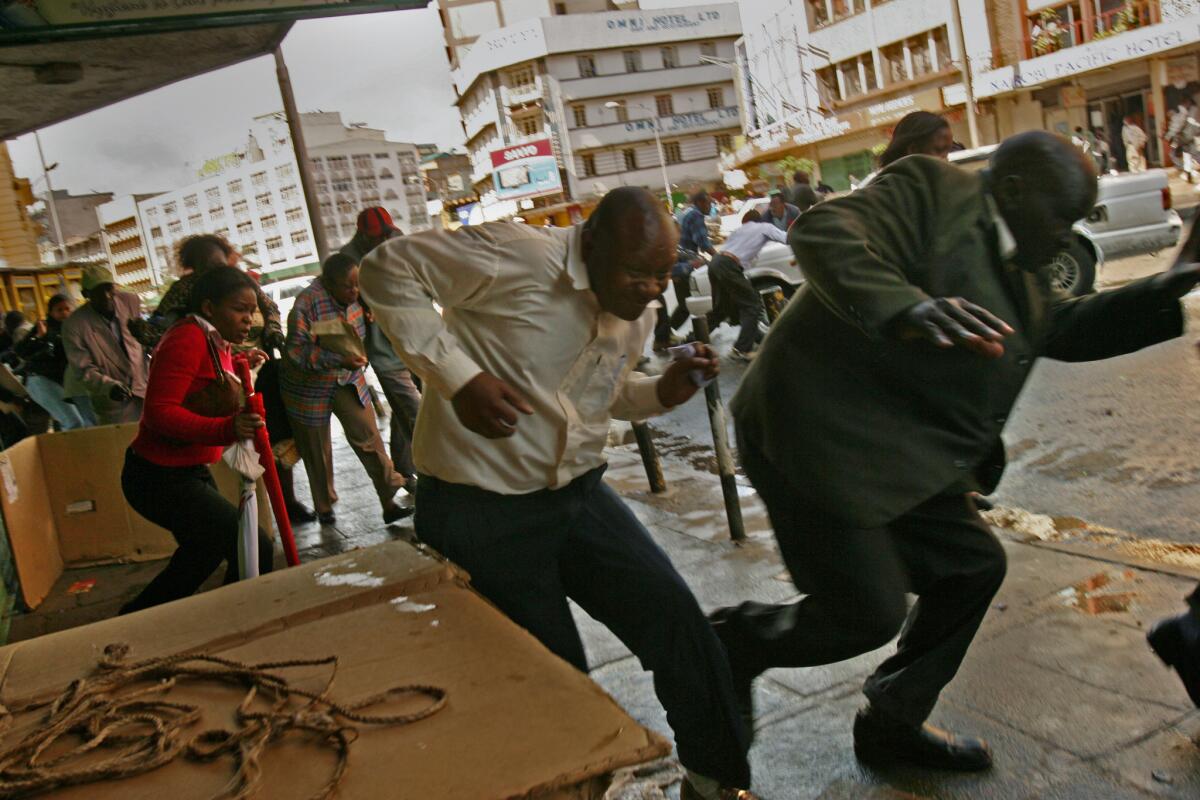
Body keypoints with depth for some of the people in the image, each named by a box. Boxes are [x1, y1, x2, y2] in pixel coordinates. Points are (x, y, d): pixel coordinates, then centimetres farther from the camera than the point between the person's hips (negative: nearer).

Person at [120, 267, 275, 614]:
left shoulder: (217, 342, 10)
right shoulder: (188, 338, -21)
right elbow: (159, 411, -29)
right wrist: (227, 429, -42)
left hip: (189, 471, 11)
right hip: (161, 478, -11)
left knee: (205, 552, 27)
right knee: (256, 551, -14)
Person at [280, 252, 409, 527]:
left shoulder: (353, 299, -4)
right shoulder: (307, 303, -24)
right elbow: (296, 350, -29)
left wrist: (358, 361, 3)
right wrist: (339, 359, -36)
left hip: (348, 380, 5)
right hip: (310, 387, -4)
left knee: (369, 437, -6)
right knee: (317, 450, 9)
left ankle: (389, 503, -4)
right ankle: (324, 507, 28)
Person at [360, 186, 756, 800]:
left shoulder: (637, 312, 3)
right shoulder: (515, 256, -21)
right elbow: (387, 270, -15)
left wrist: (664, 391, -3)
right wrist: (456, 375, -24)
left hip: (578, 495, 7)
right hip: (480, 512, -6)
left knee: (677, 623, 1)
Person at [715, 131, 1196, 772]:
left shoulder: (1016, 267, 18)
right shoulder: (933, 192, -11)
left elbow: (1066, 327, 25)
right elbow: (825, 232, -26)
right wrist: (906, 308, -41)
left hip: (903, 460, 10)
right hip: (820, 437, -10)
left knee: (973, 567, 15)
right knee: (870, 615, -9)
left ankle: (892, 724, 32)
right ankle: (737, 641, 19)